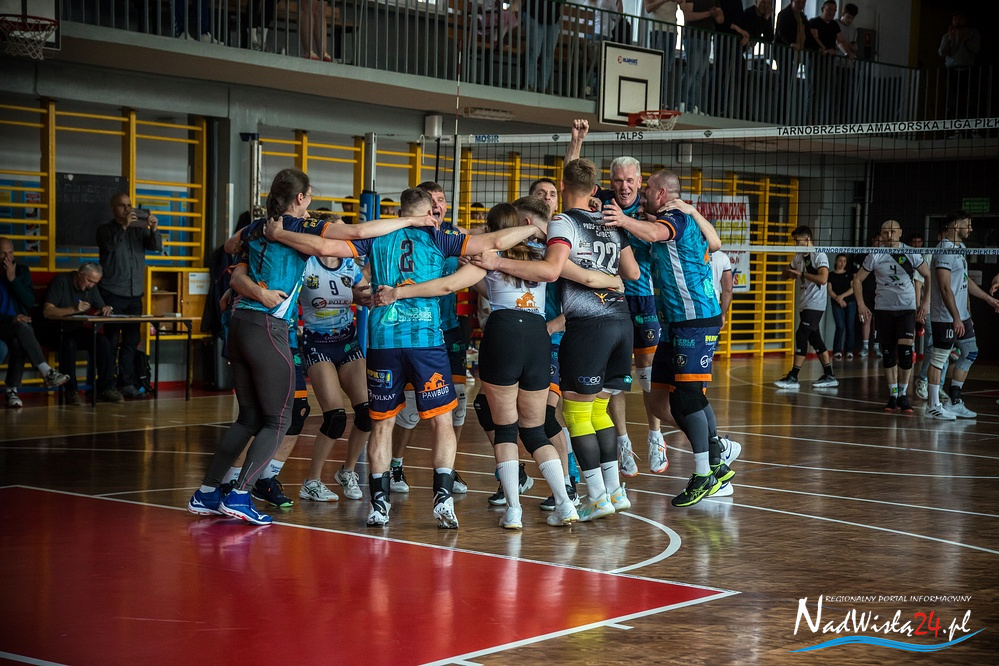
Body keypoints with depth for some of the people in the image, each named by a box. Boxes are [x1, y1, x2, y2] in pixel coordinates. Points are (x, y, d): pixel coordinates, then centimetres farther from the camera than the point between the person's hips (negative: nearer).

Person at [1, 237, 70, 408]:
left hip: (18, 322, 3)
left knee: (18, 342, -34)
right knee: (22, 329, -36)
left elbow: (30, 302, 0)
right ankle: (47, 372, -40)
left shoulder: (22, 271, 10)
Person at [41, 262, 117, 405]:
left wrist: (106, 309, -15)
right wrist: (74, 309, -33)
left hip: (78, 331, 6)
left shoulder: (91, 287, 6)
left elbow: (100, 309, 11)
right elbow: (47, 312, -22)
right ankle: (71, 391, -31)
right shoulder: (61, 281, -13)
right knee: (69, 344, -38)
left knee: (104, 342, -21)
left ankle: (105, 388, -16)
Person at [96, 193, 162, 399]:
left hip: (135, 294, 4)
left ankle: (127, 384, 9)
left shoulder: (139, 230, 14)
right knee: (111, 340, -6)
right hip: (113, 293, -4)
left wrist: (153, 229, -17)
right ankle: (106, 386, -4)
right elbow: (109, 245, -15)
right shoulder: (106, 229, 4)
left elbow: (156, 246, 1)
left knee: (131, 340, 4)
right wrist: (123, 226, -23)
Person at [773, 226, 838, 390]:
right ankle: (829, 376, 14)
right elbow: (784, 275, 19)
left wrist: (802, 273, -20)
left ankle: (793, 378, -15)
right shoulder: (798, 257, 14)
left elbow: (823, 279, -24)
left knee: (801, 335, -14)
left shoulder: (819, 256, -12)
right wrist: (788, 272, -5)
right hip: (804, 304, 9)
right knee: (814, 338, 9)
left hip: (815, 304, -9)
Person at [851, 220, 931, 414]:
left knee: (905, 350, -13)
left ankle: (903, 395, 0)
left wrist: (925, 302, -4)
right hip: (883, 309, 1)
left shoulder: (911, 254, -3)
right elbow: (858, 279, 7)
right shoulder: (875, 256, -2)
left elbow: (928, 276, 4)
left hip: (907, 309, -1)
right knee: (888, 354, 3)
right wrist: (861, 304, -3)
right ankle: (892, 396, 14)